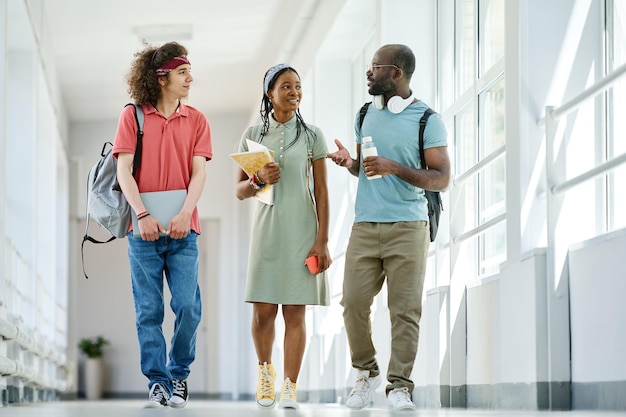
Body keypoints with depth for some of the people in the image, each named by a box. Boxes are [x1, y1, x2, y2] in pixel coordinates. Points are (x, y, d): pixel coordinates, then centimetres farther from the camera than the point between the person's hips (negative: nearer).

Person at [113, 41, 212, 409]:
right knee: (149, 310, 0)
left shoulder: (196, 120, 9)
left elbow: (199, 172, 1)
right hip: (144, 228, -1)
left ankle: (179, 375, 12)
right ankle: (157, 382, 8)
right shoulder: (133, 117, 4)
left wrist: (185, 215, -14)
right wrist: (142, 215, -14)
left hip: (182, 228, 1)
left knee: (188, 306, -6)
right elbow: (124, 171, -2)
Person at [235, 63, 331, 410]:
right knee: (263, 311, -2)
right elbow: (239, 191, 11)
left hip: (302, 229, -1)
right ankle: (265, 370, 23)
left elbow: (321, 192, 3)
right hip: (268, 228, 1)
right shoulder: (253, 135, 8)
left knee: (295, 311, -3)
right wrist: (259, 180, -11)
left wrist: (322, 241, -4)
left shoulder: (311, 135, 4)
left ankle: (289, 388, 1)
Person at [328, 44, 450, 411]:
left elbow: (442, 179, -6)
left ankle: (399, 386, 0)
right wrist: (349, 163, 2)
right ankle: (367, 373, 16)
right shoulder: (366, 114, 14)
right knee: (354, 302, -4)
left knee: (405, 309, -5)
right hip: (365, 225, 4)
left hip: (408, 227, -4)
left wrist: (395, 168, -18)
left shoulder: (427, 119, -2)